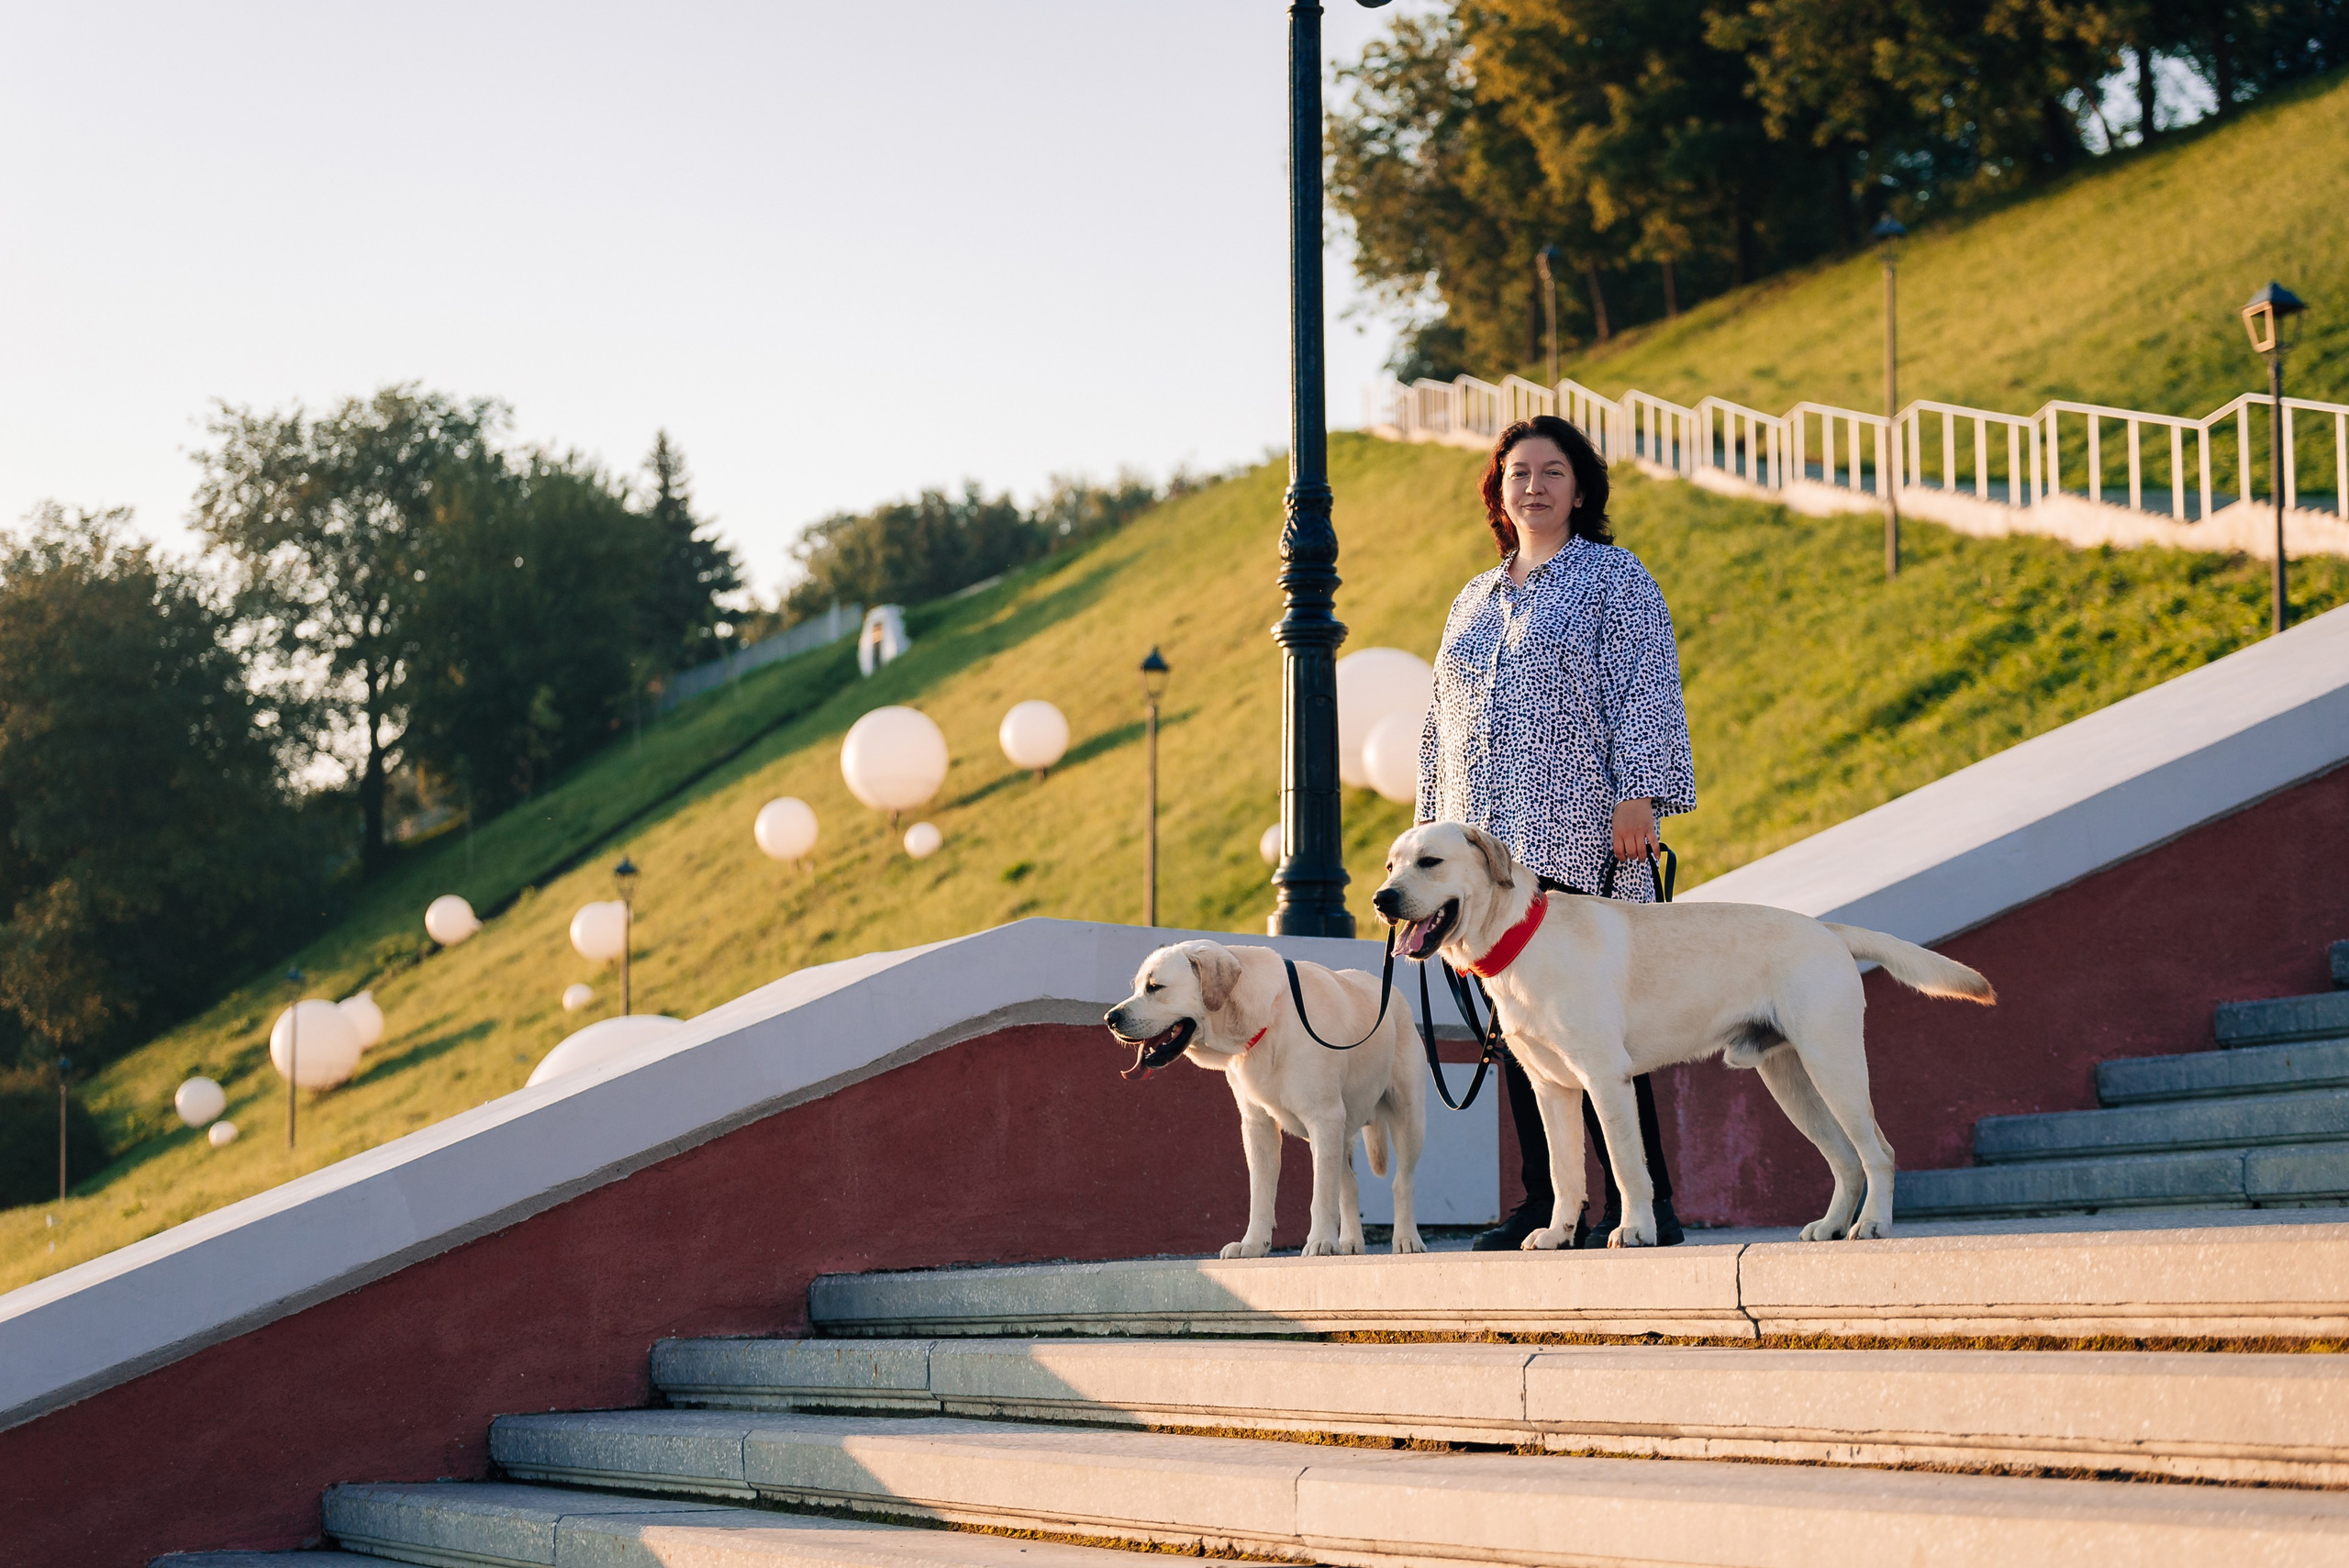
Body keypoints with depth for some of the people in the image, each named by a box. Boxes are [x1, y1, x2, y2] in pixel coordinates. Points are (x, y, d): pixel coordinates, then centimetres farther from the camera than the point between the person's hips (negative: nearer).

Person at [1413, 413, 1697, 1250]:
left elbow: (1646, 693, -4)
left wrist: (1637, 799, -15)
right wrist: (1434, 828, 18)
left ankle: (1641, 1203, -8)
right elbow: (1442, 725, 25)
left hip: (1576, 838, -6)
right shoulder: (1472, 602, 22)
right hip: (1486, 842, 6)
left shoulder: (1614, 577, 5)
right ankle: (1547, 1205, 7)